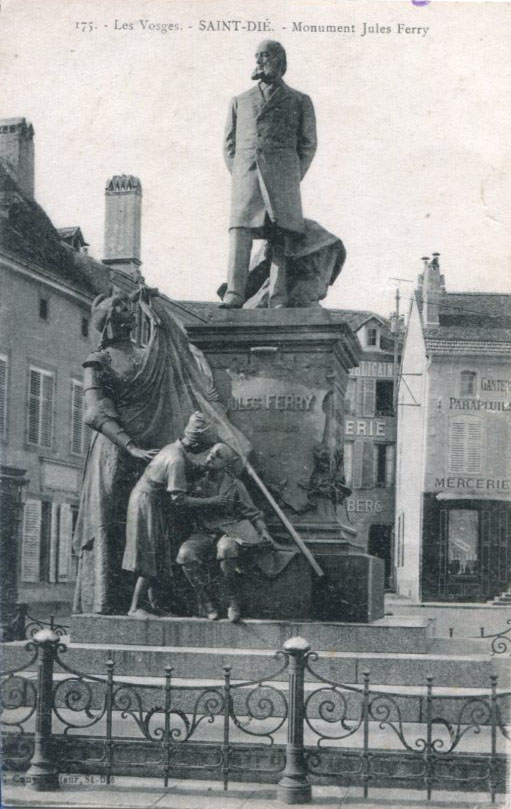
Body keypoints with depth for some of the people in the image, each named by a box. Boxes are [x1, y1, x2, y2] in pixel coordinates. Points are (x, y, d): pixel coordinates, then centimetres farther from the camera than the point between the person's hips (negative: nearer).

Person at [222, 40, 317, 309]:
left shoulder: (300, 101, 18)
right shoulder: (239, 102, 23)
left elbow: (308, 145, 15)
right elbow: (229, 145, 23)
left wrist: (292, 182, 7)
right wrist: (239, 179, 10)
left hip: (282, 173, -1)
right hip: (245, 172, 1)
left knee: (281, 237, -11)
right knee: (240, 230, -16)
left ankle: (278, 301, -17)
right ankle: (233, 295, -26)